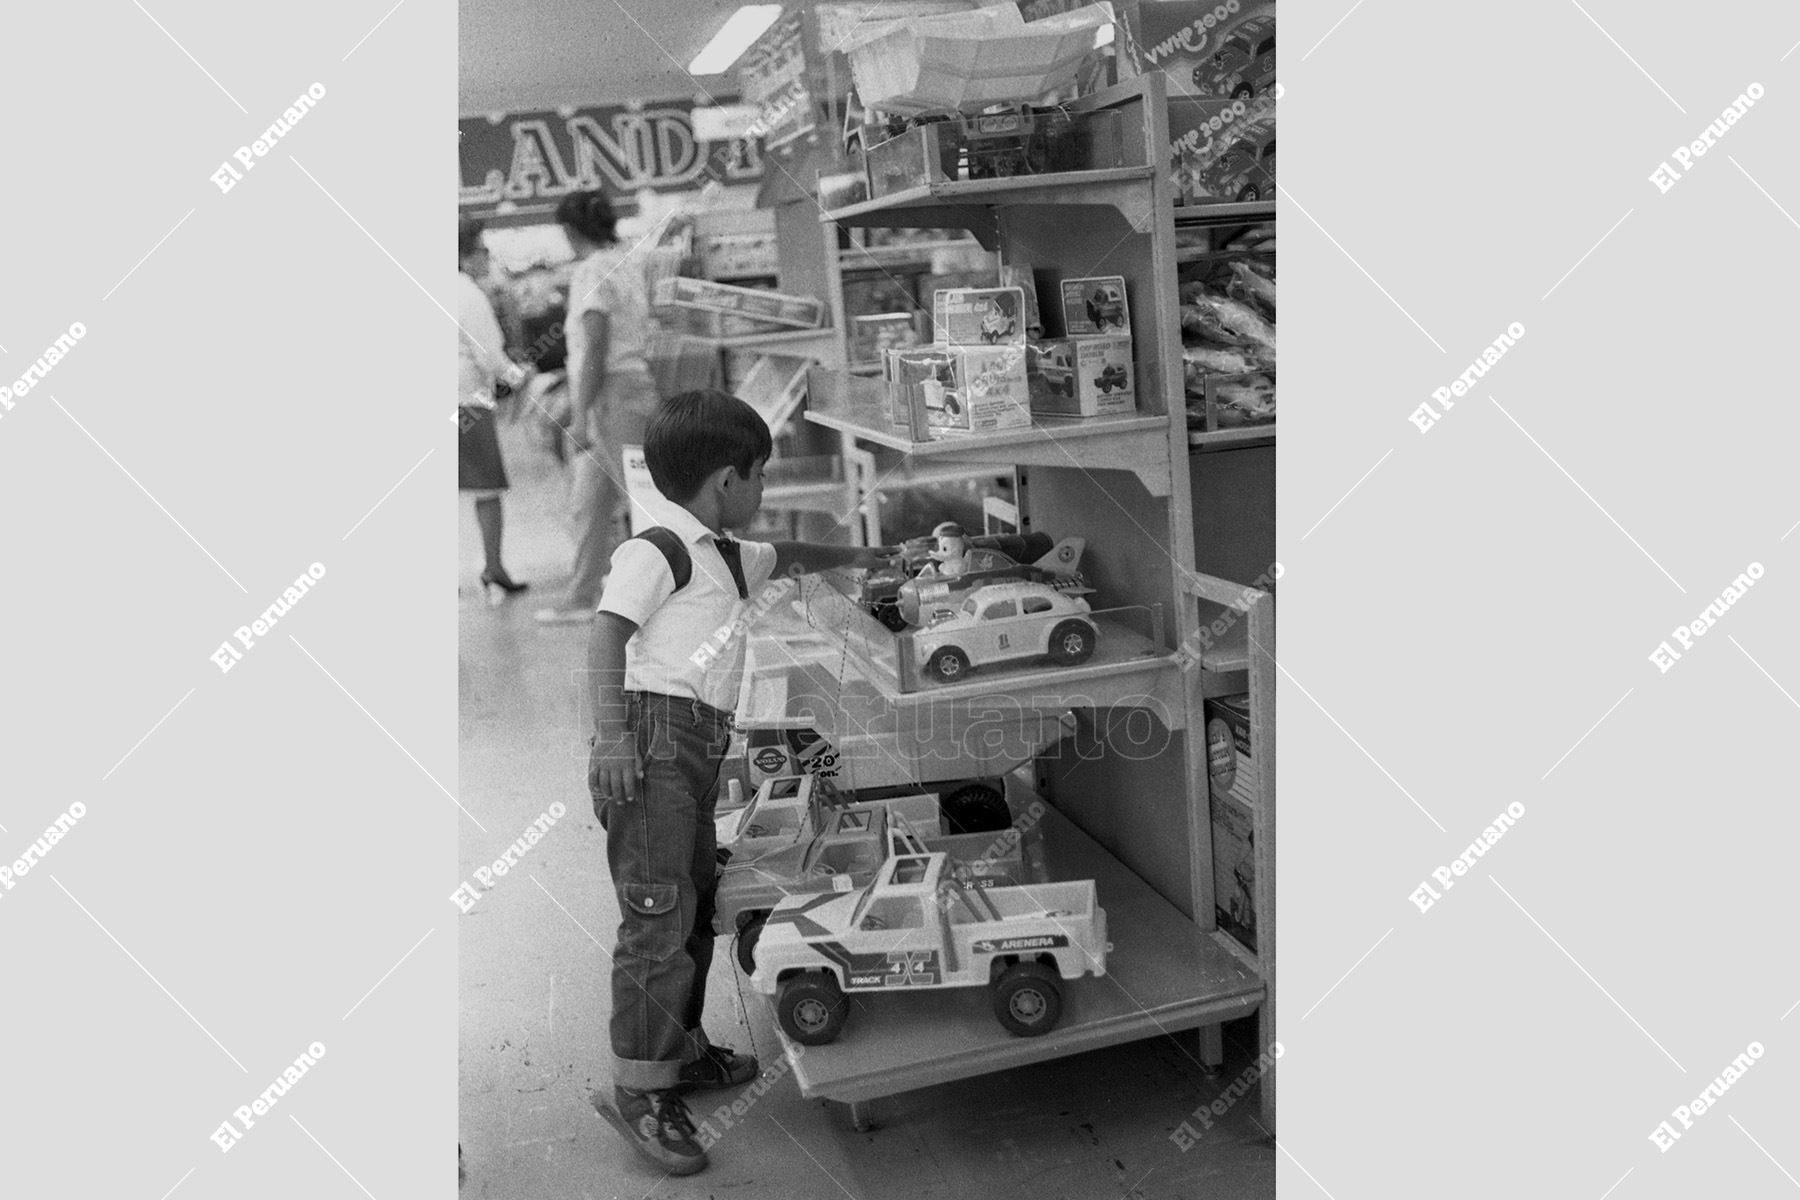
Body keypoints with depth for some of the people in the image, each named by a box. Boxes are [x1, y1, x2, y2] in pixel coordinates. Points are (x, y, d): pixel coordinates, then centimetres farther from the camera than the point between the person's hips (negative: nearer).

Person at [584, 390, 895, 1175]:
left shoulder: (723, 555, 21)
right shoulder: (657, 549, -9)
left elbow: (784, 558, 40)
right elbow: (608, 631, -18)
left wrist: (852, 557, 47)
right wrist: (610, 734, -27)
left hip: (699, 745, 10)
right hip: (655, 736, -10)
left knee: (697, 898, 17)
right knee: (658, 912, -10)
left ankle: (681, 1050, 31)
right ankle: (639, 1090, -2)